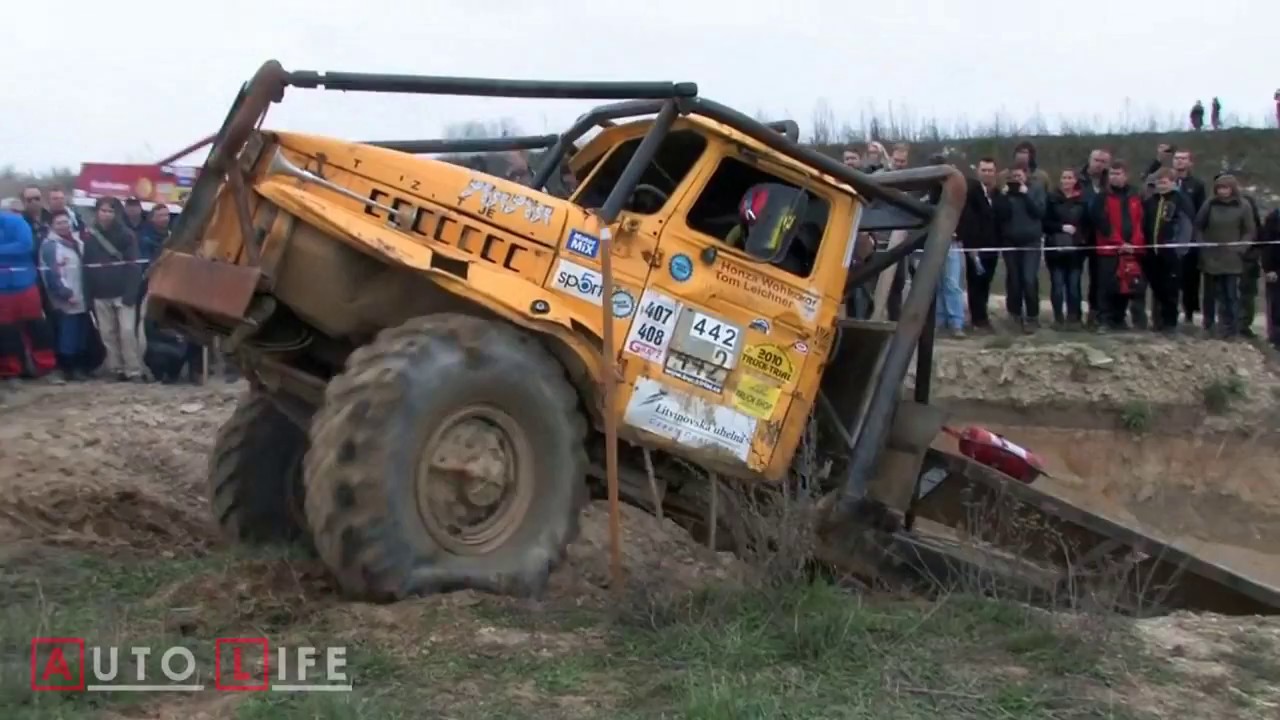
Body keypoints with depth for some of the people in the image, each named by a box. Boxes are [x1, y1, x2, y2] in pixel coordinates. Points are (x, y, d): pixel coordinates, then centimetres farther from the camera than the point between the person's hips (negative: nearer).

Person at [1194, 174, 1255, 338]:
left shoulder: (1243, 206, -1)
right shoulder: (1210, 204, 2)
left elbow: (1250, 231, 1)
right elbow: (1198, 225, 6)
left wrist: (1239, 248, -10)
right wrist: (1201, 245, -5)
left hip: (1232, 259, -2)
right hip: (1211, 258, 2)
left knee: (1231, 294, -2)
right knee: (1211, 294, 9)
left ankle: (1230, 328, 3)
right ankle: (1209, 326, 18)